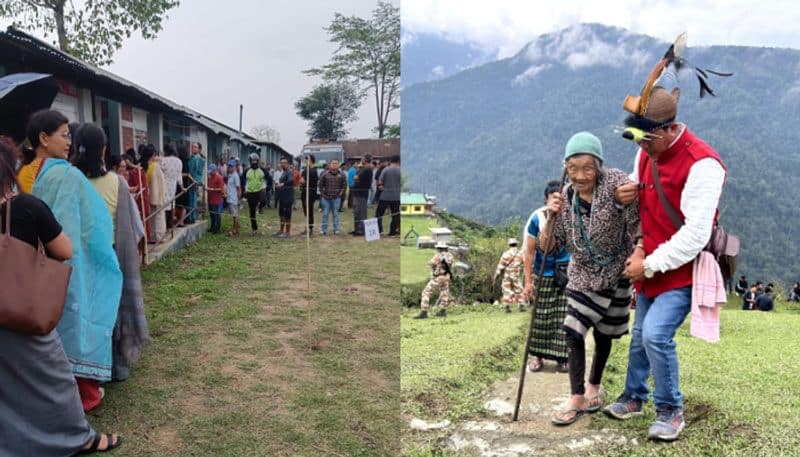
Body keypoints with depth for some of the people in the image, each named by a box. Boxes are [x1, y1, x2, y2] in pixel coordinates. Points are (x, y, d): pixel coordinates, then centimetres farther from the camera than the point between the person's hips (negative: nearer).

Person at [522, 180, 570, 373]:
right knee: (541, 316, 6)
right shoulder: (537, 218, -10)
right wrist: (528, 281, -4)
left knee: (565, 316, 4)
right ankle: (537, 355, 19)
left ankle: (562, 357, 16)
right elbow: (529, 251, -4)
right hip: (544, 276, -1)